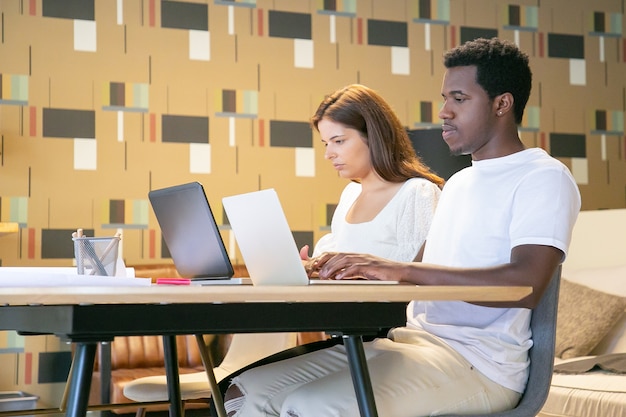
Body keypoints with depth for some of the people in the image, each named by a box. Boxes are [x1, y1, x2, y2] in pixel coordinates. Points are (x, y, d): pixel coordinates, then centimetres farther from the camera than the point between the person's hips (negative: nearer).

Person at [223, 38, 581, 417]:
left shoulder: (544, 178, -5)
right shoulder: (458, 183, 24)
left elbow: (527, 283, -21)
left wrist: (400, 268, -24)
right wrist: (344, 271, 1)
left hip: (477, 361, -8)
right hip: (410, 341, 8)